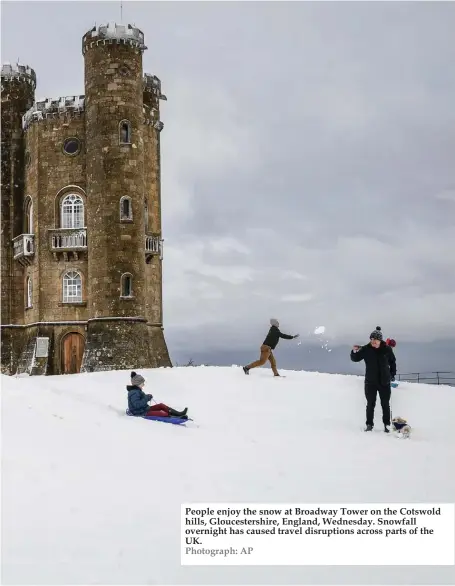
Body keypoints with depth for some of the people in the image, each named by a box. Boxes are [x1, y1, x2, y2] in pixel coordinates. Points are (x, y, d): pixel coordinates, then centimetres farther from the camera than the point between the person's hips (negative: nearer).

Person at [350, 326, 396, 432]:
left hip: (384, 382, 0)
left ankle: (387, 425, 15)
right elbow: (355, 359, -2)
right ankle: (369, 424, 12)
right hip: (370, 382, 0)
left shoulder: (387, 349, -4)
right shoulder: (366, 349, -6)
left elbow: (392, 362, 12)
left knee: (385, 404, 7)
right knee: (370, 404, 4)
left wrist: (392, 374, 8)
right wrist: (354, 352, -22)